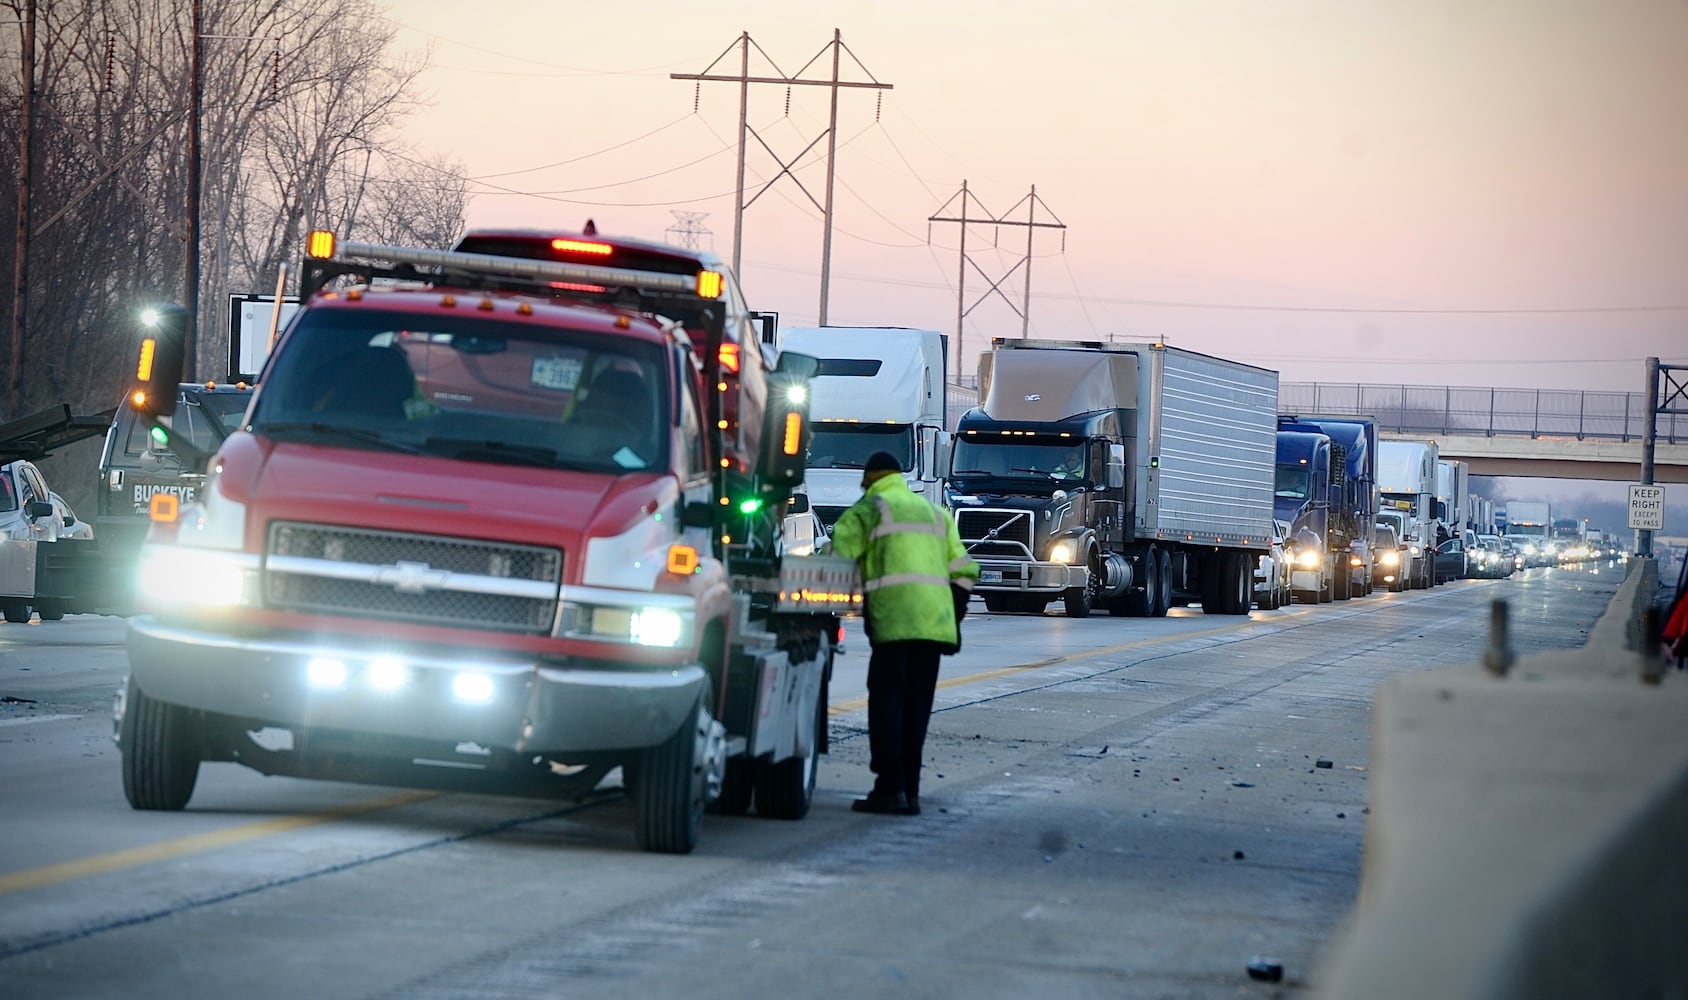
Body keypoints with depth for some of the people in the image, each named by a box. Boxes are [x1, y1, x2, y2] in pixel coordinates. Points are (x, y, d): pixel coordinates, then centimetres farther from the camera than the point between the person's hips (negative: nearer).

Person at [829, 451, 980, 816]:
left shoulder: (868, 510, 6)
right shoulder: (935, 513, 25)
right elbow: (963, 571, 20)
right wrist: (953, 617, 23)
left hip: (894, 621, -6)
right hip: (934, 622, 6)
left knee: (886, 701, -4)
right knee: (916, 708, 8)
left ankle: (890, 788, -11)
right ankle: (910, 791, 7)